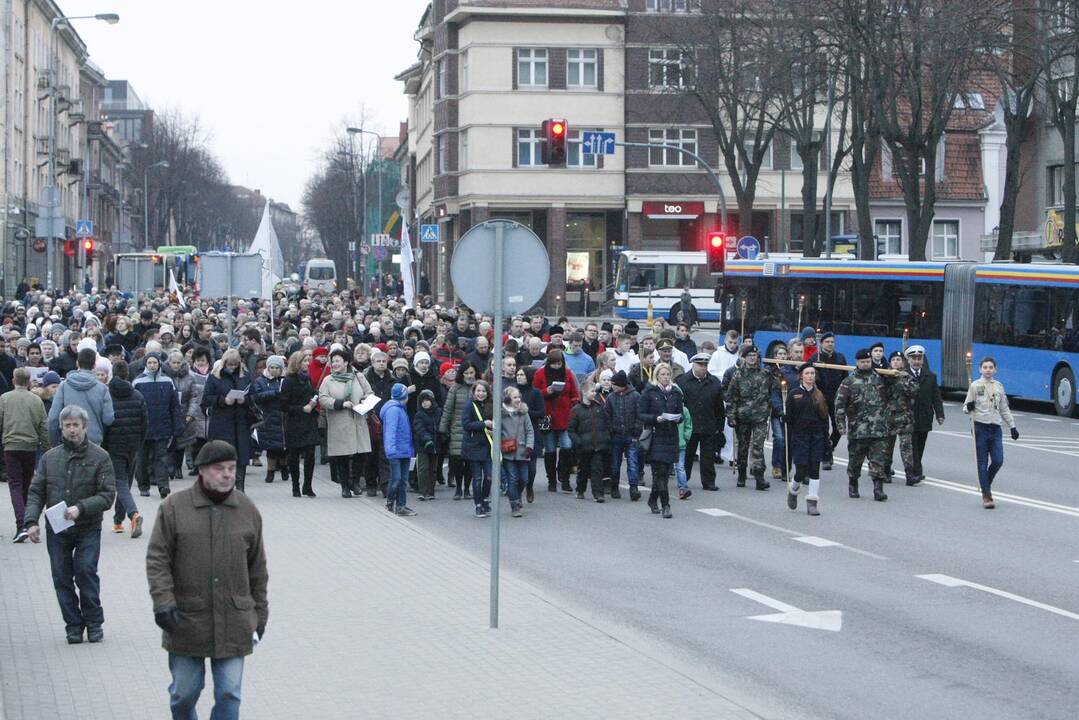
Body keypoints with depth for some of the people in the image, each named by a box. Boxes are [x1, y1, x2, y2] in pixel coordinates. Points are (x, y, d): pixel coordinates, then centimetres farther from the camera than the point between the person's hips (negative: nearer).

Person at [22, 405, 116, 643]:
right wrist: (31, 521, -6)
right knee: (62, 577, 2)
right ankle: (73, 626, 12)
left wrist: (81, 508, -20)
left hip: (88, 529, -3)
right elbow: (36, 492, 9)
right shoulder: (50, 458, 8)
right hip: (56, 531, 3)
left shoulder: (100, 457, -1)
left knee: (85, 570, -13)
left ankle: (93, 622, 3)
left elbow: (107, 496, -6)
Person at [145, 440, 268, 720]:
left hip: (233, 623, 1)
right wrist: (163, 601, -14)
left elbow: (257, 567, 12)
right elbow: (157, 558, -3)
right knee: (184, 691, 9)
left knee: (229, 694, -1)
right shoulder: (174, 507, -4)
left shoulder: (247, 510, 4)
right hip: (186, 620, -1)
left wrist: (260, 612, 14)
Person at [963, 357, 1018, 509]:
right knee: (983, 463, -2)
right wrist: (968, 408, -21)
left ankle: (986, 484, 21)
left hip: (996, 428, 3)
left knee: (998, 461, -6)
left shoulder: (998, 386, 11)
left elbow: (1004, 409, 19)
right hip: (980, 427, -3)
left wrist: (1012, 427, 18)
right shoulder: (975, 385, 0)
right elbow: (966, 407, 2)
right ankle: (986, 495, 4)